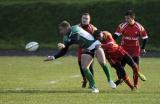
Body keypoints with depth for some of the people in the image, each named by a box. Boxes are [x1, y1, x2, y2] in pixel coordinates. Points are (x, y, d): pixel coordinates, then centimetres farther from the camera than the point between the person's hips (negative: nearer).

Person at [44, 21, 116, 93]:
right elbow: (63, 51, 6)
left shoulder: (75, 29, -21)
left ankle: (110, 80, -5)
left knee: (102, 63, -24)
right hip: (87, 50, 7)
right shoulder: (66, 38, 2)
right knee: (84, 68, -11)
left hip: (94, 44, -7)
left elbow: (75, 39, -37)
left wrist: (64, 45, -45)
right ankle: (93, 87, -7)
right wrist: (53, 57, -5)